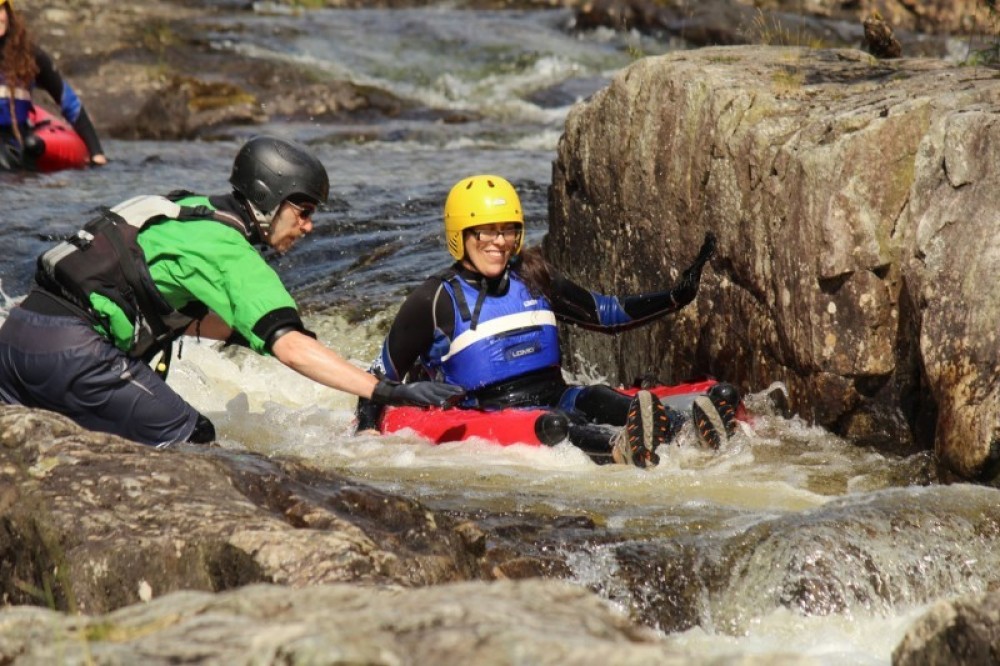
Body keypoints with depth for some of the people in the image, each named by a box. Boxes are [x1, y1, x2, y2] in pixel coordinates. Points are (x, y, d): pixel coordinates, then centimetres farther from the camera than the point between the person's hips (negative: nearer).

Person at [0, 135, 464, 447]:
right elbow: (291, 349, -20)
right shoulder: (230, 253, -10)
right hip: (72, 350, -9)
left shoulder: (193, 211, 16)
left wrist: (242, 330, 24)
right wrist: (385, 392, -25)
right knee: (189, 442, -1)